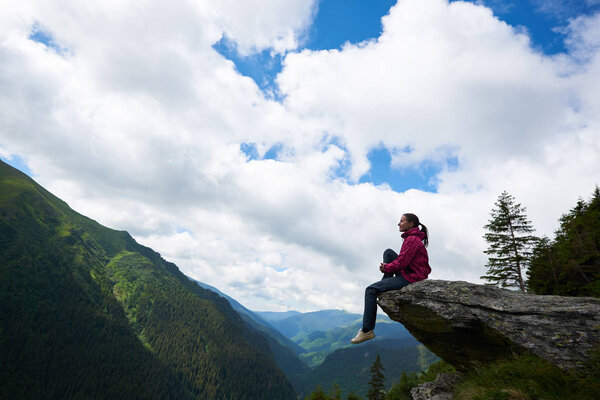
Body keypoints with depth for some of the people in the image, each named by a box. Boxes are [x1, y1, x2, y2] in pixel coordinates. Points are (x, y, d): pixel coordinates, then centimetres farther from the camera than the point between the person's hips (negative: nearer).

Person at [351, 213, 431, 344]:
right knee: (388, 252, 15)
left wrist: (386, 268, -4)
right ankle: (385, 284, 10)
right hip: (409, 273, 10)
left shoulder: (412, 240, -17)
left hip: (411, 278, -10)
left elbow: (401, 263, -22)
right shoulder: (412, 238, 15)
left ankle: (367, 331, -6)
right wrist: (387, 265, 3)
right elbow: (403, 259, 19)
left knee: (370, 290, -11)